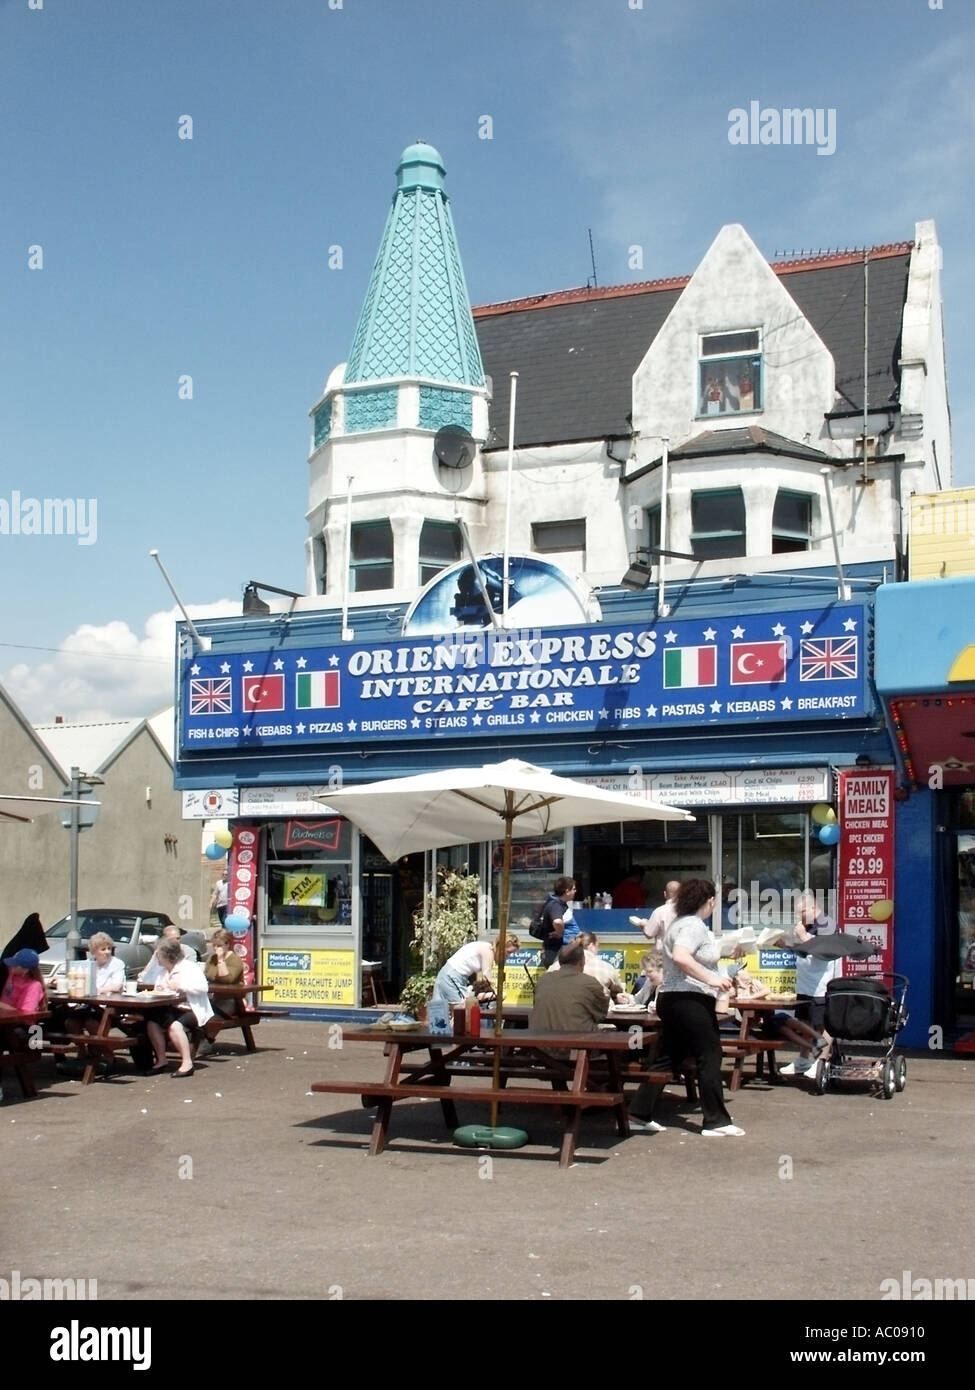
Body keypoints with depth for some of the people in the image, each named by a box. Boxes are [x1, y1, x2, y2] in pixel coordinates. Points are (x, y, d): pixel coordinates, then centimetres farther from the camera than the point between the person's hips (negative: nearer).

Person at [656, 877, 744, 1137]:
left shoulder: (680, 922, 18)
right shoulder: (694, 925, -15)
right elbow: (680, 957, -30)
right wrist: (713, 979, -27)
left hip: (671, 999, 11)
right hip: (689, 1001, -11)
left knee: (671, 1057, 14)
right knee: (710, 1057, -4)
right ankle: (716, 1121, -1)